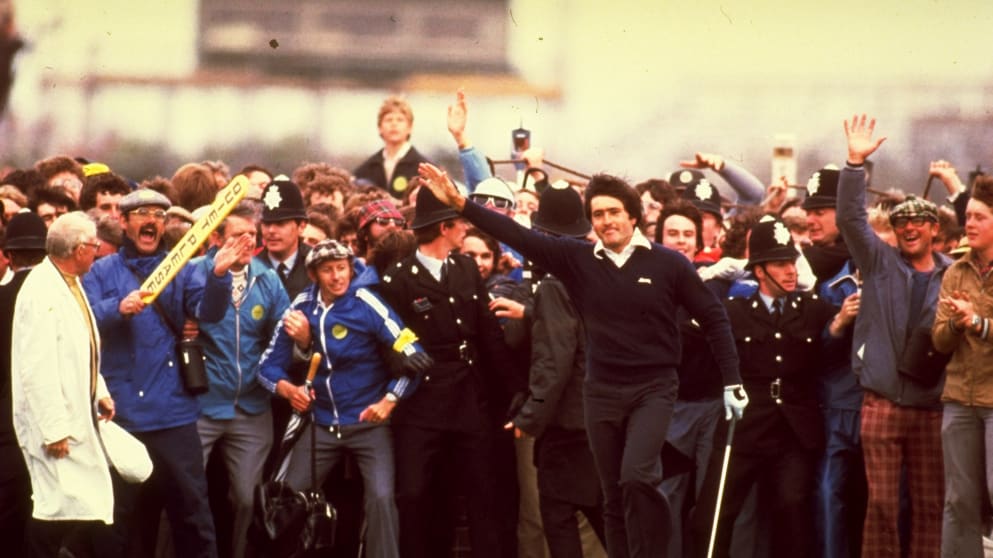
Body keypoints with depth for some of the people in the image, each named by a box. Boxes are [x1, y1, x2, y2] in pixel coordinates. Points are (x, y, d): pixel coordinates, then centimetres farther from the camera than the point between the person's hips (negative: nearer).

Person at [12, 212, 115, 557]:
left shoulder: (69, 284, 10)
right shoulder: (42, 291, -21)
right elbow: (38, 369, -25)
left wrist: (100, 393, 13)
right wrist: (54, 428, -25)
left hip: (78, 419, 10)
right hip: (55, 426, -10)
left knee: (91, 509, 11)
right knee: (59, 509, -11)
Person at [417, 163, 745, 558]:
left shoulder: (667, 263, -6)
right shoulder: (578, 260, -1)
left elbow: (713, 317, 1)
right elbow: (520, 237, -6)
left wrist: (732, 382, -2)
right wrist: (460, 205, -15)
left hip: (653, 388, -3)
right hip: (601, 391, 3)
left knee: (637, 477, -23)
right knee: (614, 497, 7)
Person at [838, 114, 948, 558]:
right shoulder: (880, 262, 6)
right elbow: (850, 219, -4)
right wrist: (856, 163, -14)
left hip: (931, 404, 1)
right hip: (883, 401, -1)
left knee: (930, 504, 4)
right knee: (881, 503, -2)